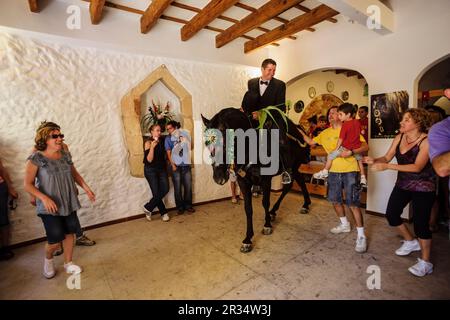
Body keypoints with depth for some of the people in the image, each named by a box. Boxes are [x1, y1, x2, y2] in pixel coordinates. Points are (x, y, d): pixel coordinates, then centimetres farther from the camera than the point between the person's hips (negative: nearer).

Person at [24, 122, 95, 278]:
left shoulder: (65, 155, 3)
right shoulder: (35, 159, -12)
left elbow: (75, 174, 15)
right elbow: (28, 185, -12)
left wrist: (86, 188, 6)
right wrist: (44, 198, -25)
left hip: (69, 203, 5)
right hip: (50, 207, -5)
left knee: (69, 233, 12)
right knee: (55, 239, -1)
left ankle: (68, 263, 32)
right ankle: (48, 259, 34)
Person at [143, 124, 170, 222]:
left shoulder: (162, 141, 6)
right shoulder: (148, 143, -9)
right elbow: (149, 160, -17)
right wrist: (152, 147, -25)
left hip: (162, 169, 5)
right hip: (151, 170, -5)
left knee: (165, 189, -6)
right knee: (157, 193, -4)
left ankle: (148, 208, 12)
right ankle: (164, 213, 18)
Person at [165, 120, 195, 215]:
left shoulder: (185, 135, 6)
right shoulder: (168, 139, 2)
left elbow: (189, 147, 14)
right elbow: (169, 153, -3)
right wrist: (172, 165, -13)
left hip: (186, 165, 2)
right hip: (176, 166, -2)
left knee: (188, 186, 4)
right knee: (177, 187, 2)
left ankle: (188, 205, 18)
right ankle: (180, 207, 14)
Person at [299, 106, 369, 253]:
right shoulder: (325, 133, 11)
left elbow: (365, 146, -8)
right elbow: (311, 142, 14)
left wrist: (351, 152, -25)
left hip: (350, 170, -5)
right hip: (334, 171, 6)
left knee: (353, 203, -6)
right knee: (335, 200, 15)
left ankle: (361, 236, 7)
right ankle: (345, 224, 38)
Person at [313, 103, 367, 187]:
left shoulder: (345, 125, -16)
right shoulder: (357, 122, 3)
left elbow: (341, 138, -16)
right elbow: (360, 132, 18)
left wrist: (336, 148, -6)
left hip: (346, 148, -7)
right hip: (356, 148, 8)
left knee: (330, 155, 1)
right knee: (360, 160, 30)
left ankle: (325, 172, 5)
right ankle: (363, 178, 35)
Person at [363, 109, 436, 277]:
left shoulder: (426, 141, -19)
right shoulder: (399, 138, -2)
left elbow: (417, 167, -28)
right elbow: (387, 157, -2)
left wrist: (387, 166, -35)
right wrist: (374, 160, -24)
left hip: (423, 187, -6)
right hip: (402, 184, 6)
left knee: (420, 222, -3)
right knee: (391, 214, 7)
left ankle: (425, 263, 15)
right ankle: (411, 242, 33)